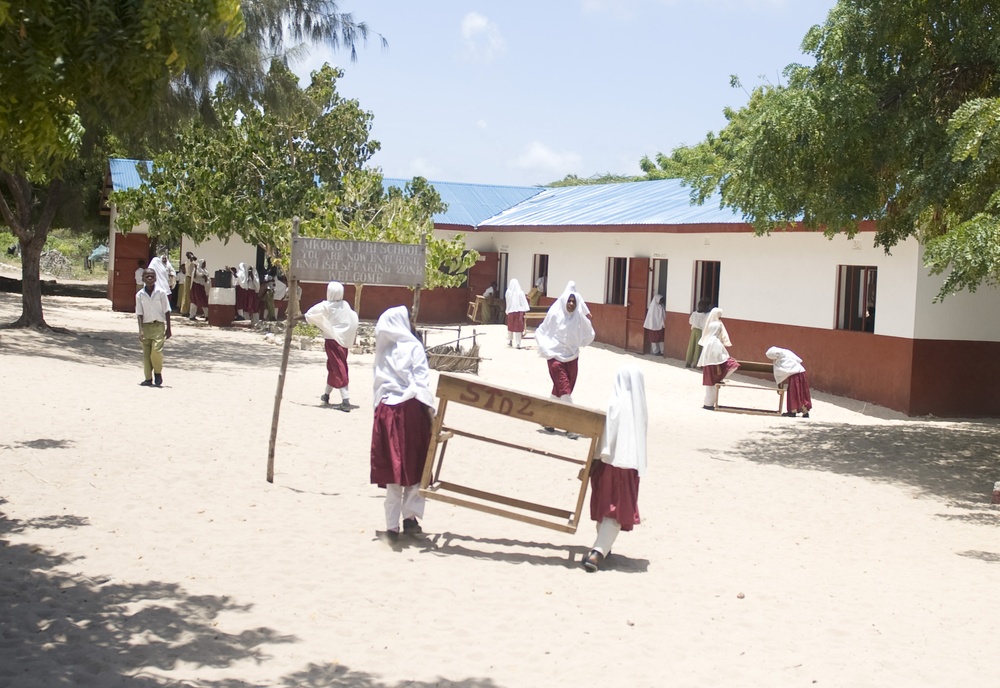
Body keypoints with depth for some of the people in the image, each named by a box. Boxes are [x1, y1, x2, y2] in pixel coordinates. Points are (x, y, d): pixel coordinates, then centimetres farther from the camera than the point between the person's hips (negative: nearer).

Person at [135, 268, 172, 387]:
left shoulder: (161, 292, -4)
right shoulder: (139, 295, 0)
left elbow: (166, 311, 1)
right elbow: (139, 314, 1)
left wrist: (168, 328, -1)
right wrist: (140, 330, -8)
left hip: (158, 325, -2)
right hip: (146, 326, 2)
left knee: (156, 351, -16)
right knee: (146, 354, 4)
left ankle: (158, 373, 8)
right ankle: (148, 378, 13)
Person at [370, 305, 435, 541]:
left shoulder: (382, 353, 12)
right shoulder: (413, 347, -1)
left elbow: (378, 384, 11)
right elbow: (422, 380, -9)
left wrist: (379, 406, 14)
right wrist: (430, 408, -11)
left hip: (385, 411, 4)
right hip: (411, 409, -4)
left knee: (391, 468, 5)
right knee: (414, 466, 8)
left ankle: (392, 525, 5)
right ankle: (409, 517, 6)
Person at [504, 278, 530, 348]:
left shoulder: (508, 292, -4)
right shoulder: (520, 292, -8)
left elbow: (507, 302, 5)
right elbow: (524, 302, -8)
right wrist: (524, 311, -3)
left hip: (510, 311, 2)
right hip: (519, 311, -2)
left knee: (510, 326, 18)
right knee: (518, 327, 0)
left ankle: (510, 341, 27)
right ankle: (518, 343, -5)